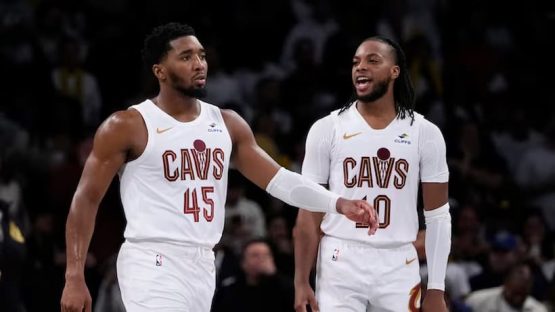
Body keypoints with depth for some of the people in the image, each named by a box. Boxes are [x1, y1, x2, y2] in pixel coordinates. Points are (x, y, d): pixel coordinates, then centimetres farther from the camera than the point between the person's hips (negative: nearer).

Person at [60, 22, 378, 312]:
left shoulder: (227, 124, 11)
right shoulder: (127, 127, -6)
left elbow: (277, 179, 8)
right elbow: (86, 200, -5)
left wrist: (338, 203, -7)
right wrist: (75, 278, -12)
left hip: (203, 266, 7)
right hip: (153, 265, -7)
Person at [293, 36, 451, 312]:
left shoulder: (424, 133, 3)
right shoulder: (327, 129, 2)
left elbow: (438, 217, 5)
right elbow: (310, 214, 3)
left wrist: (436, 289, -1)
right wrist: (302, 282, -3)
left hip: (399, 267, 1)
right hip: (340, 266, -1)